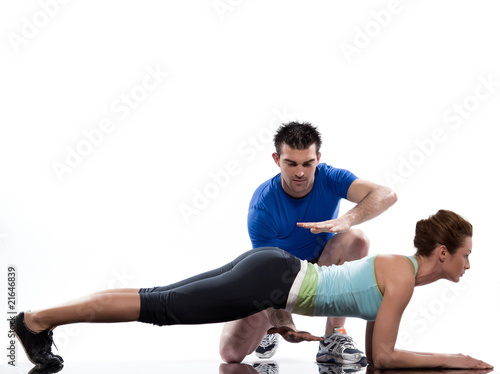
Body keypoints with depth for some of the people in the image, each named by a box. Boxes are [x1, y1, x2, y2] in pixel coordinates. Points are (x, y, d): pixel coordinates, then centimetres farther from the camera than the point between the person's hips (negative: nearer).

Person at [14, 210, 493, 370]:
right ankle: (36, 320, -3)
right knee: (161, 307, -6)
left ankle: (44, 320, 15)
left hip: (271, 268, 7)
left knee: (161, 301, 9)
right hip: (270, 279, -7)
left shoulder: (398, 268, 15)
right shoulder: (404, 278, -12)